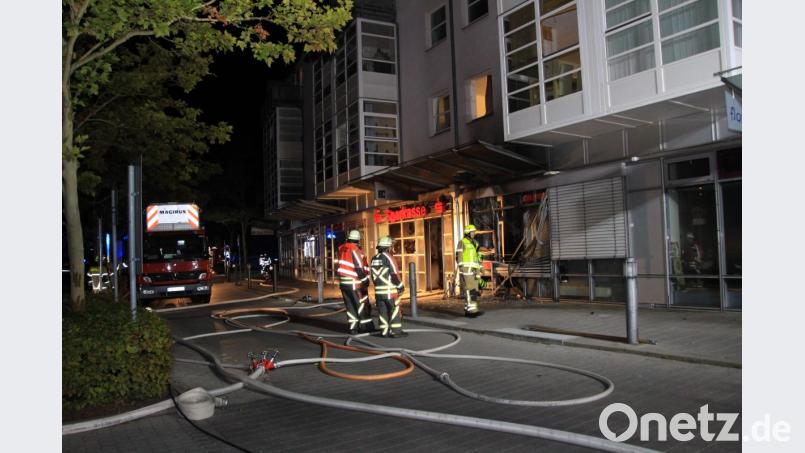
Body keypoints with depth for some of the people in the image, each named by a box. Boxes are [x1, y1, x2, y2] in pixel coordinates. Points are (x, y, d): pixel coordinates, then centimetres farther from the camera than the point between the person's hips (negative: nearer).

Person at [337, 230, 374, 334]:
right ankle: (366, 326, 11)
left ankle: (353, 327, 14)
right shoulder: (355, 250, -15)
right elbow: (360, 268, -16)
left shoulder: (341, 249, 6)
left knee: (350, 305, 11)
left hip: (343, 282, 6)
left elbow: (343, 264, 12)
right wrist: (365, 280, -11)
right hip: (354, 282, -6)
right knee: (362, 304, 6)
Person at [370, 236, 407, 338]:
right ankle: (396, 331, 3)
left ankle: (384, 331, 12)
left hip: (378, 290, 6)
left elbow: (373, 275, 13)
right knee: (395, 310, 2)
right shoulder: (388, 257, -13)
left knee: (382, 311, 9)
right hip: (390, 289, -6)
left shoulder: (374, 259, 9)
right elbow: (395, 274, -15)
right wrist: (401, 286, -4)